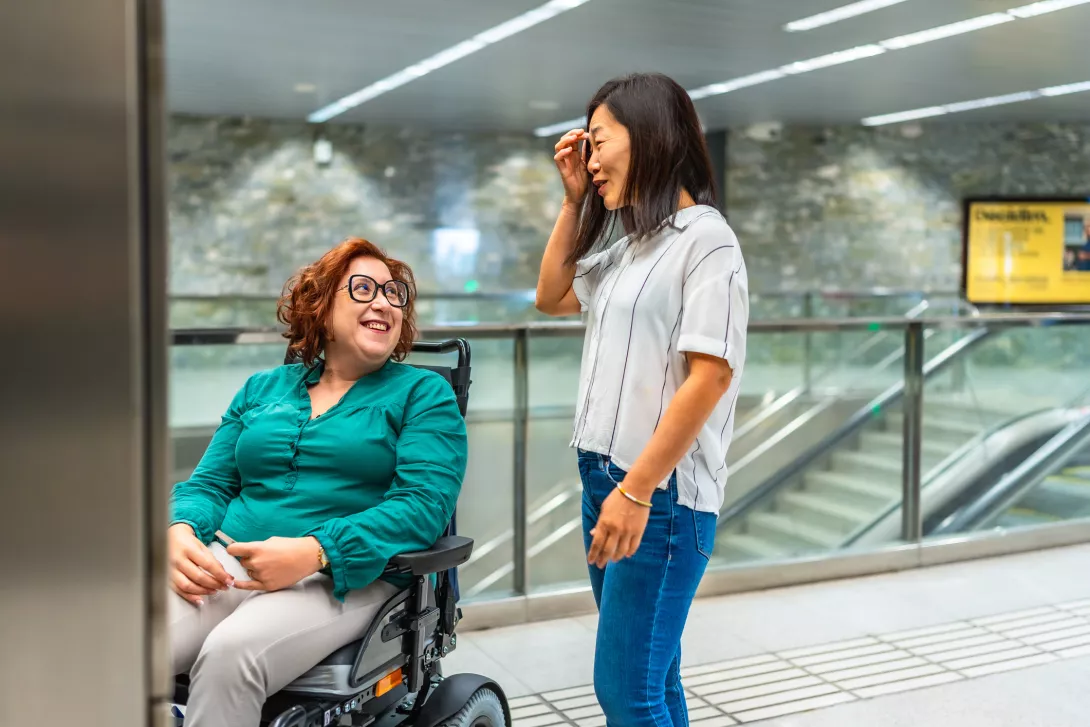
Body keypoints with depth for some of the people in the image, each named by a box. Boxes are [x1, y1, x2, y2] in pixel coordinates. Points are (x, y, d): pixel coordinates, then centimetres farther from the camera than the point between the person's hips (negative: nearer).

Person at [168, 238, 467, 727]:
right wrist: (181, 532, -8)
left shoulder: (423, 393, 7)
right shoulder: (262, 389, 20)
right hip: (230, 561, 4)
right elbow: (209, 483, 18)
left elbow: (424, 503, -8)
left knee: (229, 652, -33)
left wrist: (314, 552, -21)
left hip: (347, 576, -3)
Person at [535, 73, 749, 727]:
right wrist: (574, 200, 15)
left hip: (661, 492, -8)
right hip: (605, 478, 8)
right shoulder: (630, 247, 15)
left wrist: (637, 490, -21)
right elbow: (551, 298, 26)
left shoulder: (706, 241, -10)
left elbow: (710, 377, -17)